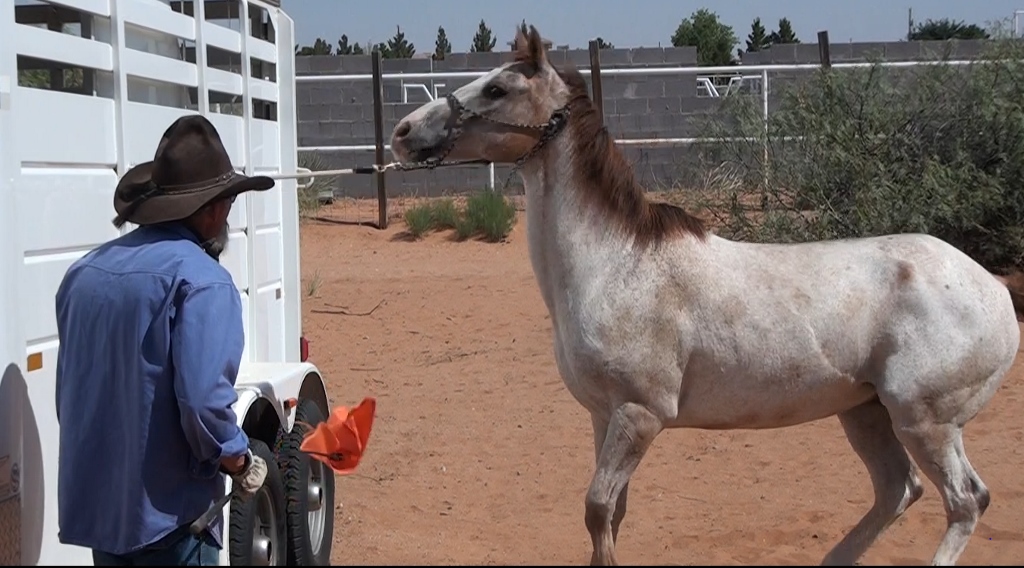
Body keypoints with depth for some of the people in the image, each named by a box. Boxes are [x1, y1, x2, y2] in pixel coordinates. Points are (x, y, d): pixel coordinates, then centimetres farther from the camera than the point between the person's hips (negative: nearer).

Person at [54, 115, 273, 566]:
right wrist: (241, 465, -7)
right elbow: (203, 399, -23)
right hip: (167, 509, -7)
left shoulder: (85, 271, 7)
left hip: (92, 502, 7)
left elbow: (70, 389, 14)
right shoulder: (200, 279, -16)